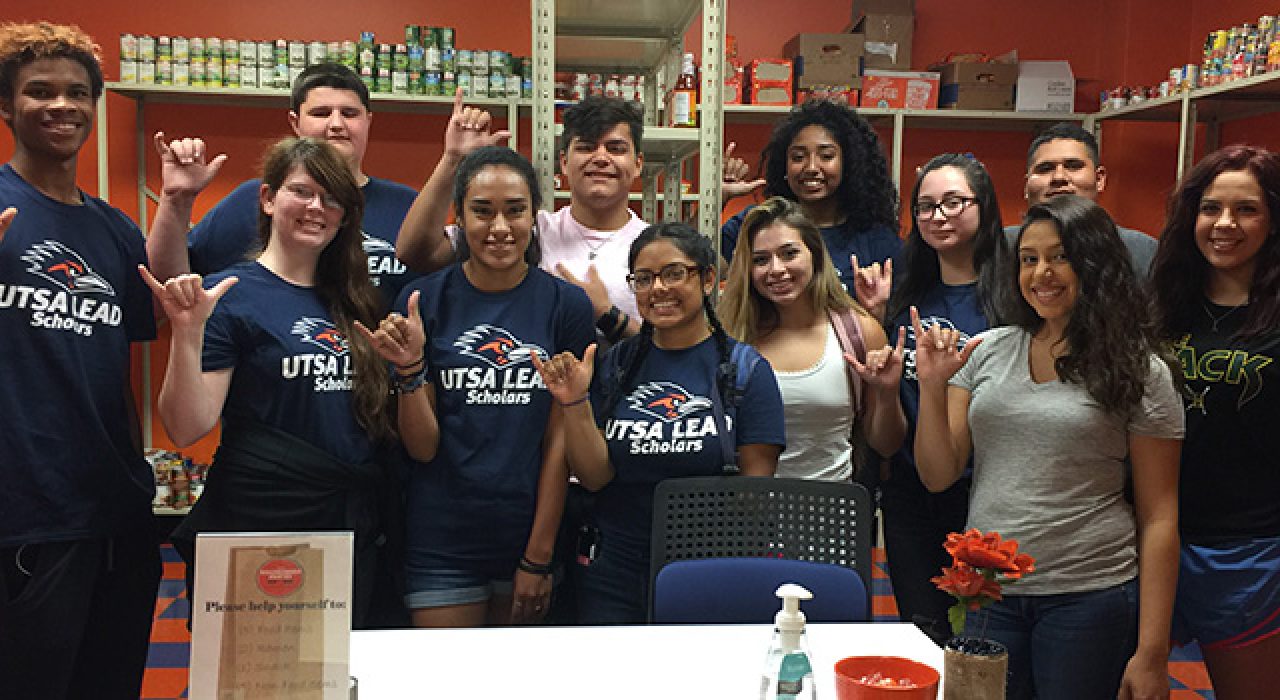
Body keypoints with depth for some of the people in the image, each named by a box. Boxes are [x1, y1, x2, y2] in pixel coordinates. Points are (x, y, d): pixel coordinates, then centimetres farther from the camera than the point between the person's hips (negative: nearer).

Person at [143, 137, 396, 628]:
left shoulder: (353, 302, 10)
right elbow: (186, 429, -14)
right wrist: (188, 331, -24)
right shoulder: (232, 295, -7)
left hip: (352, 532, 6)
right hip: (257, 528, -5)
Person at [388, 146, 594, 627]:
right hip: (443, 545, 0)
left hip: (535, 536, 1)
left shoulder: (565, 304, -2)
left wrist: (539, 557, -4)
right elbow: (422, 447, -3)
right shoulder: (425, 300, -2)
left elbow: (560, 437, -2)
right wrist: (409, 368, -19)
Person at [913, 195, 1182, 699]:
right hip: (987, 595, 3)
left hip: (1090, 596, -3)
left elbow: (1159, 518, -3)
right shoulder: (987, 352, 4)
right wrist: (932, 386, -11)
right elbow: (938, 477, 4)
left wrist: (1152, 652, -7)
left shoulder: (1139, 370, -3)